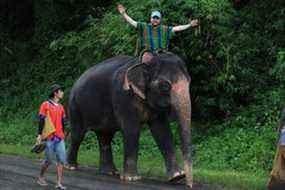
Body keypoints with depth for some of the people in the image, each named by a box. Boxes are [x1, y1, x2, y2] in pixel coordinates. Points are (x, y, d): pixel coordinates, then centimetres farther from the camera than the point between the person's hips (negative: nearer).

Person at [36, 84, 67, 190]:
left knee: (61, 160, -5)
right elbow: (41, 120, -8)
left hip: (60, 138, 5)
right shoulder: (46, 105, -3)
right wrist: (40, 135, -13)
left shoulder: (61, 107, 15)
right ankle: (41, 177, 25)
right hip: (49, 137, -5)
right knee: (48, 160, 2)